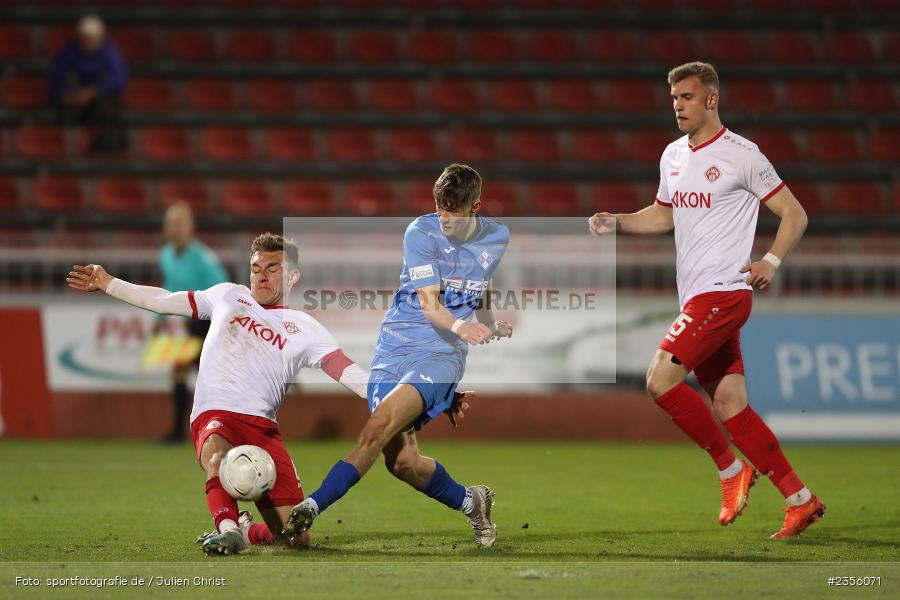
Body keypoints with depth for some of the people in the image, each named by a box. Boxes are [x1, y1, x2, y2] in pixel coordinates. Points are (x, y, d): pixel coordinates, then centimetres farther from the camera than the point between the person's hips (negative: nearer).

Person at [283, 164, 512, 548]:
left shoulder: (497, 238, 6)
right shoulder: (421, 233, -5)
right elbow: (430, 305, -13)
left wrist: (490, 325, 14)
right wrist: (459, 326, -33)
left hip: (442, 355, 0)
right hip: (395, 348, 0)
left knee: (380, 423, -27)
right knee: (401, 462, -9)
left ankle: (313, 506, -29)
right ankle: (471, 503, 19)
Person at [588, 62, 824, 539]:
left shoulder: (740, 155, -8)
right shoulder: (673, 156, 14)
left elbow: (794, 214, -4)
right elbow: (664, 215, 28)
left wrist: (771, 261, -17)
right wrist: (615, 222, 12)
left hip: (724, 291, -8)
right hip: (695, 297, 8)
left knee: (660, 380, -18)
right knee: (730, 406, 4)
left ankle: (731, 468, -3)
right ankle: (800, 501, 9)